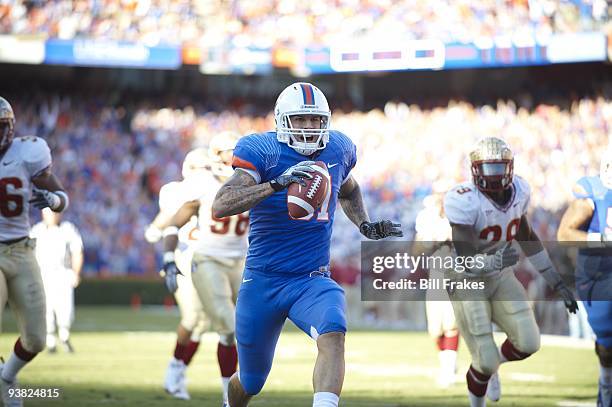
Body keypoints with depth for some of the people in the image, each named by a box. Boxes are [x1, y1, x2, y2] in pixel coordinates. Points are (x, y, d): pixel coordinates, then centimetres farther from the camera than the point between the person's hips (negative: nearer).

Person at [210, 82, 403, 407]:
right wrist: (277, 183, -35)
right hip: (263, 282, -2)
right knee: (251, 381, 12)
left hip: (312, 282, 2)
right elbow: (220, 206, -26)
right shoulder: (263, 151, -12)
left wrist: (366, 226, 12)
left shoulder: (338, 150, 4)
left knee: (333, 334, -32)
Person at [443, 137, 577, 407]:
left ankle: (492, 364, 27)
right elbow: (466, 259, -31)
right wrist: (494, 261, -51)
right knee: (486, 362, -6)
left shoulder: (518, 191, -8)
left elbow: (526, 237, 7)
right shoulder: (464, 201, -29)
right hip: (467, 284, -5)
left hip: (500, 278, 6)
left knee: (528, 343, -8)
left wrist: (557, 283, 9)